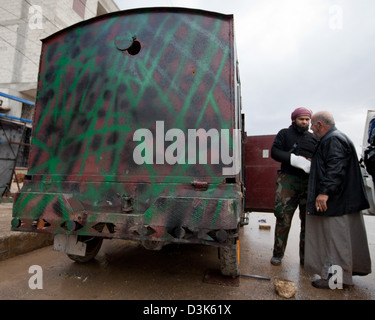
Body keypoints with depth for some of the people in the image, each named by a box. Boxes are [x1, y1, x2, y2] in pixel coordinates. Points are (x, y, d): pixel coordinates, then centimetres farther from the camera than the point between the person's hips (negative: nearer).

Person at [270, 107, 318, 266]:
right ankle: (278, 253, 11)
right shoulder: (285, 133, 9)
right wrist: (294, 159, -18)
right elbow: (274, 152, -4)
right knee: (283, 218, -3)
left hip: (309, 182, 4)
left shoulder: (313, 138, 19)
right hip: (288, 180, -3)